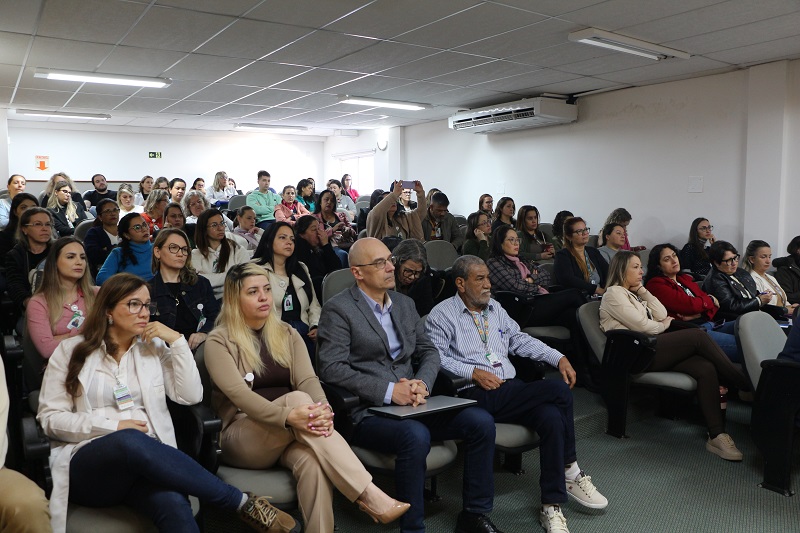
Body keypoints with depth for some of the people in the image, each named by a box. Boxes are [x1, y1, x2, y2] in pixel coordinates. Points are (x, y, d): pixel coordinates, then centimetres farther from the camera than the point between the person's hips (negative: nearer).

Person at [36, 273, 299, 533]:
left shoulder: (154, 348, 13)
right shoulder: (71, 350, 7)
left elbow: (191, 396, 2)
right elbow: (50, 418, 2)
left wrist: (177, 340, -4)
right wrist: (112, 426, -11)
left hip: (146, 458, 2)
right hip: (89, 463, -1)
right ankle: (244, 502, -31)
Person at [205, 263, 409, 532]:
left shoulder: (287, 334, 11)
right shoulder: (218, 341, -3)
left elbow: (308, 379, -3)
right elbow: (239, 394, -18)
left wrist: (322, 409, -28)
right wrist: (288, 415, -35)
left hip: (287, 436, 3)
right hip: (243, 438, -3)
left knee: (312, 460, -35)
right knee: (297, 398, -33)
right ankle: (368, 495, -40)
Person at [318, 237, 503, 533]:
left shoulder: (404, 303, 15)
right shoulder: (338, 309, -5)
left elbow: (429, 351, 15)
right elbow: (332, 368, -14)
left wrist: (422, 382, -8)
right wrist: (388, 391, -19)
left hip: (411, 406, 6)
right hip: (366, 412, -6)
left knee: (481, 421, -11)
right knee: (416, 436, -34)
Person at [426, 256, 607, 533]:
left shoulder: (495, 308, 23)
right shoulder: (442, 315, 1)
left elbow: (520, 340, 22)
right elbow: (435, 357, -9)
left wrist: (558, 358, 10)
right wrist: (474, 373, -18)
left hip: (511, 390, 6)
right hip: (477, 396, -6)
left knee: (552, 417, -26)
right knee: (559, 390, -23)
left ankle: (552, 506, -13)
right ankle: (570, 471, -7)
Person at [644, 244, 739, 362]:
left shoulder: (685, 278, 24)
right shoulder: (655, 285, -2)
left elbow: (714, 303, 15)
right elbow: (689, 304, -12)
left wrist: (700, 314, -8)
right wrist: (710, 300, 8)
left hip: (710, 323, 9)